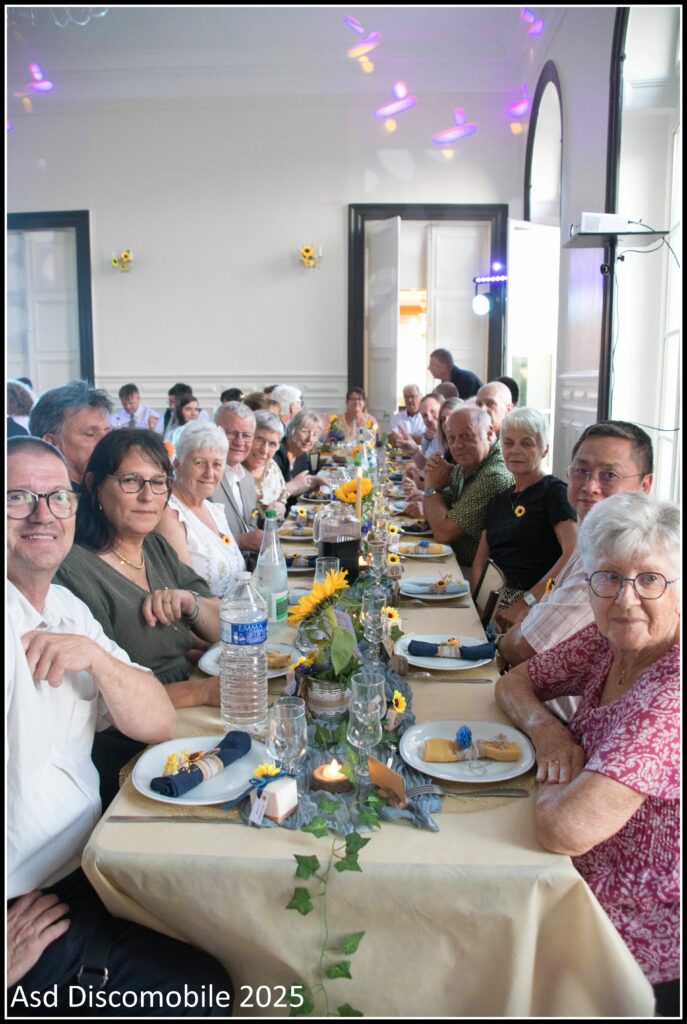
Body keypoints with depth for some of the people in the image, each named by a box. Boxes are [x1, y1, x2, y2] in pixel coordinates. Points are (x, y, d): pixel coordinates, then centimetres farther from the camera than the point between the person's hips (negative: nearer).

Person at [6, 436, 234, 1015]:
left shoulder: (65, 609, 8)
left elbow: (158, 725, 3)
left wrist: (94, 655, -14)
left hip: (82, 875, 8)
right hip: (27, 914, -8)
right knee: (202, 984, -9)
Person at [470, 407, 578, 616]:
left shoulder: (553, 491, -2)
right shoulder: (498, 501, 19)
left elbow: (574, 553, -17)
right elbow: (480, 561, 14)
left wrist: (527, 602, -22)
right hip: (494, 598, 6)